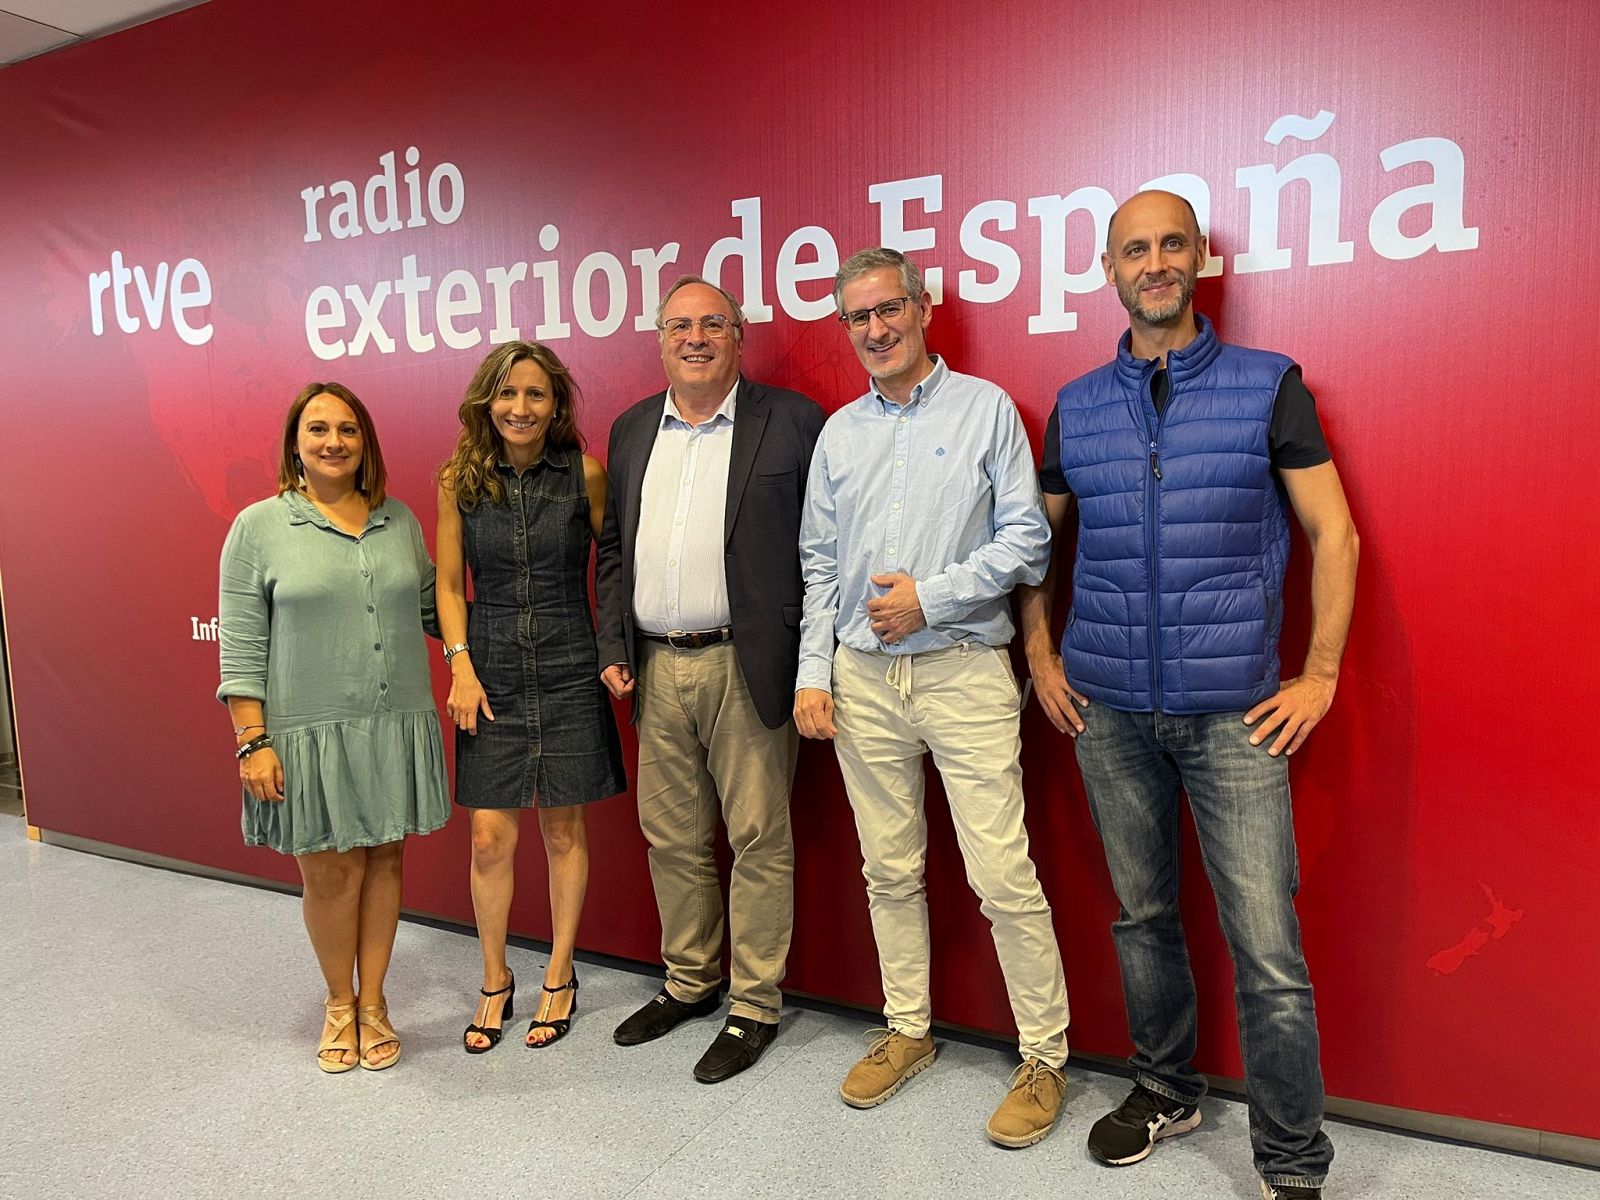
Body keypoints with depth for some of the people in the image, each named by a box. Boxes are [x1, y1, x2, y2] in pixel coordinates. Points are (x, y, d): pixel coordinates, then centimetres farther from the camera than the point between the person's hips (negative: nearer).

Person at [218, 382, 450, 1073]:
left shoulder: (398, 520, 7)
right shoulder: (258, 528, -3)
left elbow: (432, 604, 15)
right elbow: (241, 648, -5)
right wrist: (252, 742, -9)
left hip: (395, 727, 3)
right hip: (310, 731, -3)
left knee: (384, 862, 11)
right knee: (331, 872, 8)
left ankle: (373, 1001, 30)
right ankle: (338, 1004, 32)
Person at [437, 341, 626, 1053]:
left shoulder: (586, 474, -4)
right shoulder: (460, 481, 1)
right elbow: (449, 584, 6)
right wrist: (461, 665, -3)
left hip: (569, 672, -1)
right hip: (491, 675, 1)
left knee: (563, 831, 9)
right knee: (491, 838, 3)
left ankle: (559, 980, 27)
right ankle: (495, 984, 24)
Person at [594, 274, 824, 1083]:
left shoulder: (791, 422, -3)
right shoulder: (631, 429, 13)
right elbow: (613, 549, 17)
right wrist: (614, 649, 8)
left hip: (746, 666, -5)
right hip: (657, 668, 5)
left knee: (759, 839, 4)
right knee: (671, 836, 15)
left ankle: (754, 1007, 20)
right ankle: (689, 982, 33)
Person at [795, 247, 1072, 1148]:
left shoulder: (986, 408, 1)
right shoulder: (839, 432, 13)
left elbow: (1026, 540, -4)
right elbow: (819, 563, 13)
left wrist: (932, 596, -12)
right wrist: (813, 672, 6)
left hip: (964, 673, -4)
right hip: (862, 679, 4)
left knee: (1004, 877, -4)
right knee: (890, 870, 13)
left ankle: (1045, 1058, 14)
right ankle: (908, 1031, 30)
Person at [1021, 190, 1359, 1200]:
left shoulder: (1270, 384, 1)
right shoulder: (1077, 407, 9)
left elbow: (1334, 531, 1)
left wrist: (1320, 674, -5)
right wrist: (1041, 656, 8)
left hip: (1233, 710, -2)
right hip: (1109, 709, 3)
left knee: (1268, 949, -2)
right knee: (1143, 917, 15)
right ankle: (1165, 1091, 36)